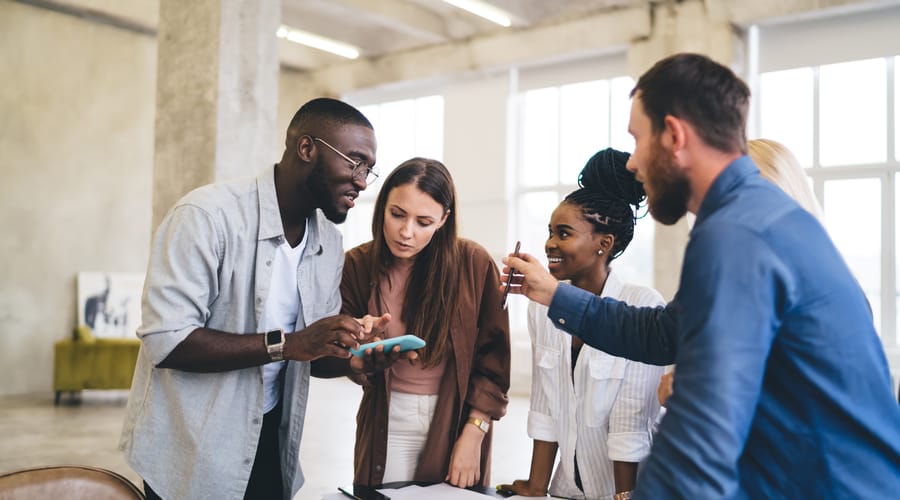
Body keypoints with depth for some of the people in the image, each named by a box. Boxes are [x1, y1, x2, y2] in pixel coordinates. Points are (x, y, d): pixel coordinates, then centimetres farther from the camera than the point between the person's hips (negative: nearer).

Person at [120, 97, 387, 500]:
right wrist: (286, 344, -31)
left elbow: (314, 355, 7)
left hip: (270, 441, 6)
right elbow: (166, 341, -26)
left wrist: (355, 354, -14)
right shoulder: (207, 216, -20)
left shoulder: (329, 243, 2)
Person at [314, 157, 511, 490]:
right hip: (388, 425, 1)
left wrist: (473, 434, -10)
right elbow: (328, 357, -6)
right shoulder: (358, 265, -8)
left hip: (458, 422, 0)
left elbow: (493, 356, -6)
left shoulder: (474, 264, -12)